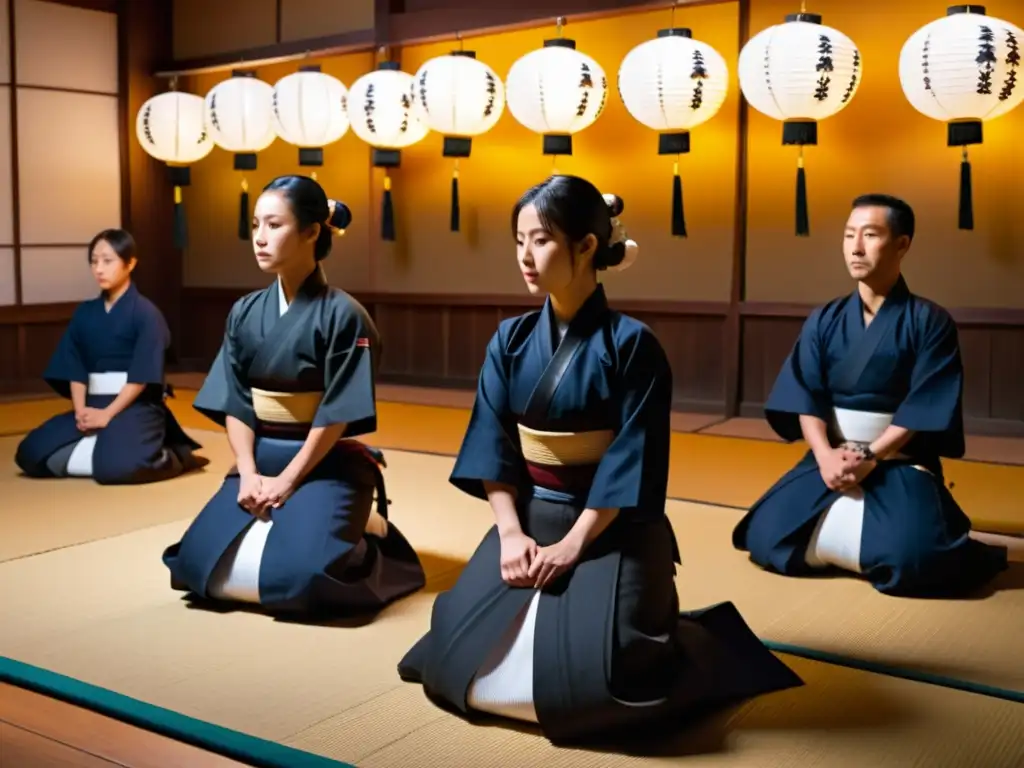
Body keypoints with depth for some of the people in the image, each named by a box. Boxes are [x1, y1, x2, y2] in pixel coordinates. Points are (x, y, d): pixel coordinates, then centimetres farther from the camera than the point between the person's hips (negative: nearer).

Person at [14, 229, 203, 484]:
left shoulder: (145, 312, -6)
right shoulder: (84, 313, 11)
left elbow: (142, 376, -12)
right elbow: (75, 368, 6)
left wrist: (108, 414, -18)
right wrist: (80, 411, -11)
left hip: (137, 405, -6)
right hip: (92, 403, 6)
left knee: (115, 465, -34)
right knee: (31, 454, -10)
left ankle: (173, 457, -5)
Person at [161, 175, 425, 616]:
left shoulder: (342, 314, -12)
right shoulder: (245, 313, 5)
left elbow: (336, 417, -13)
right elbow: (233, 404, 2)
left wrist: (287, 481, -15)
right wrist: (248, 474, -11)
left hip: (325, 465, -5)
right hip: (258, 461, 5)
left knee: (297, 574, -24)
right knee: (202, 563, -12)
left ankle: (360, 532, 9)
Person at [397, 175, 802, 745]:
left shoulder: (631, 344, -12)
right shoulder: (512, 340, 2)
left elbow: (632, 462, -15)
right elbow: (492, 444, 0)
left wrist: (573, 544, -19)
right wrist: (510, 533, -11)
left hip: (611, 528, -5)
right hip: (529, 517, 5)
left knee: (588, 673, -19)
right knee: (459, 653, -6)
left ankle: (675, 641, 13)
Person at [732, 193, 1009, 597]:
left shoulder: (929, 321, -4)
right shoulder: (824, 321, 5)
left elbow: (925, 407, -10)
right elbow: (805, 397, -2)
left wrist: (870, 455, -20)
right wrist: (826, 456, -19)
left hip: (900, 463, -3)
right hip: (830, 457, 4)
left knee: (911, 557, -30)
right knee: (767, 537, -15)